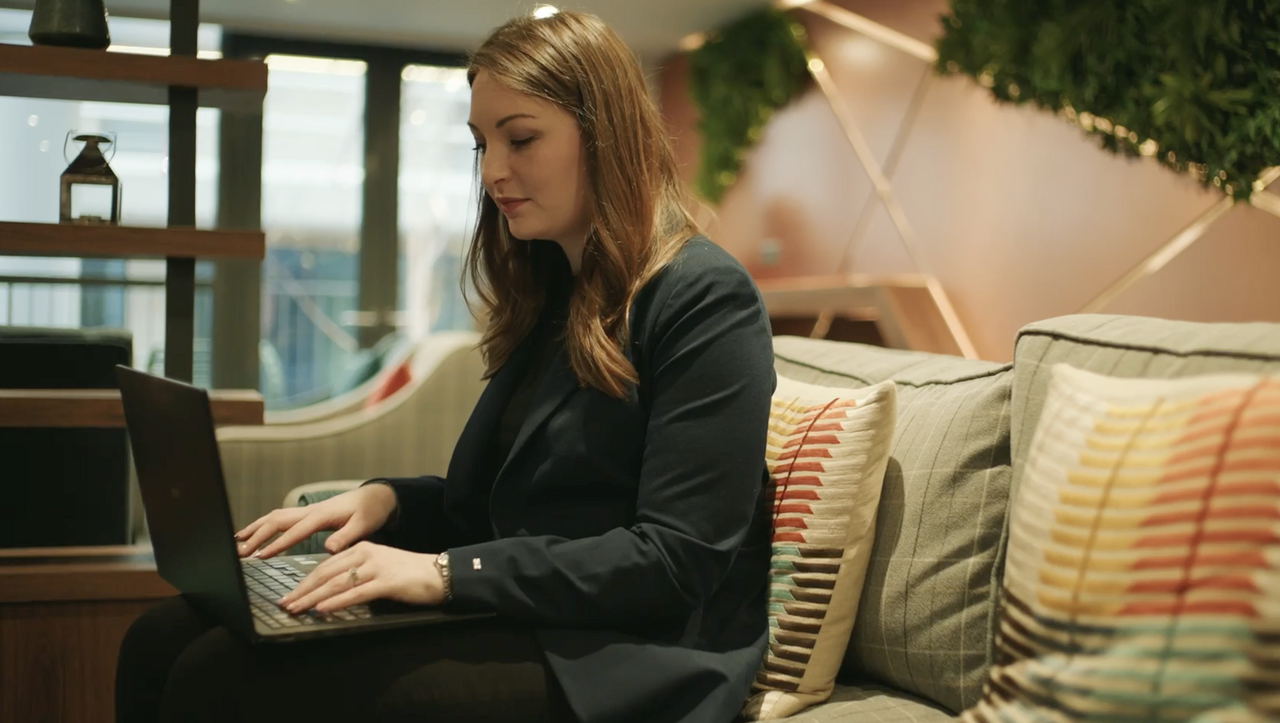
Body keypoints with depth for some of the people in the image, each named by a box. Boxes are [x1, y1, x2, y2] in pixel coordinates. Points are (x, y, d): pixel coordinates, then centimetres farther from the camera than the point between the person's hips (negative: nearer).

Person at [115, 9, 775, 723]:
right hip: (514, 615, 8)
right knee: (166, 640, -9)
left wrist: (449, 571, -21)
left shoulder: (705, 298, -9)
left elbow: (679, 559, -17)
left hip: (624, 657, -8)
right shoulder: (553, 294, 18)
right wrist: (388, 499, 1)